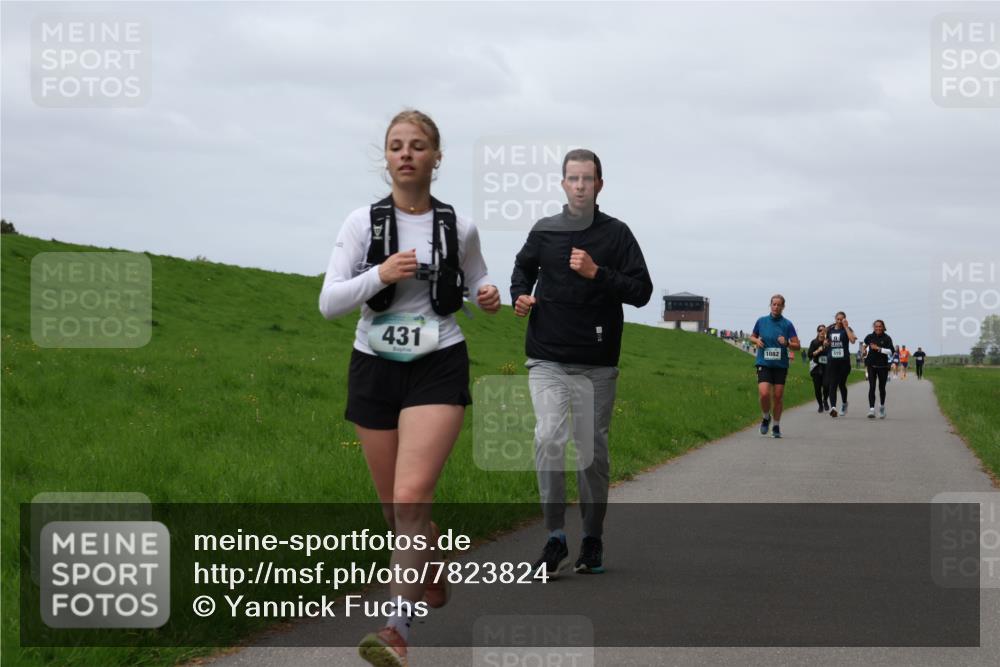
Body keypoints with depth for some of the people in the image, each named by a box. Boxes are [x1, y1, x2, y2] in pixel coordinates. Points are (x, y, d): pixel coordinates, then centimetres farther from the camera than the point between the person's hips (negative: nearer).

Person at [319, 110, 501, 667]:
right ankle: (433, 581, 41)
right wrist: (380, 275, -22)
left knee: (412, 496, -20)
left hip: (438, 369, -2)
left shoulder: (458, 227, 1)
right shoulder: (363, 223, -1)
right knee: (395, 507, 10)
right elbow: (329, 303, -6)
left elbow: (477, 277, 21)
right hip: (375, 369, 2)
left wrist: (489, 295, -3)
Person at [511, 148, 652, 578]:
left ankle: (592, 540, 19)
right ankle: (555, 539, -12)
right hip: (547, 360, 1)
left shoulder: (616, 234, 2)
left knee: (593, 450, 5)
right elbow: (523, 268, 26)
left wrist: (596, 273, -15)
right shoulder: (544, 231, 7)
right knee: (550, 438, -17)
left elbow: (641, 291, -2)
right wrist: (520, 295, 5)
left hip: (597, 364, 0)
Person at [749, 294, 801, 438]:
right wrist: (756, 340, -3)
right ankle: (765, 418, 11)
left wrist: (787, 343, -19)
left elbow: (797, 345, 0)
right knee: (764, 394, -16)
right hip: (764, 364, 0)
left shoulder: (787, 324, 0)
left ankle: (776, 426, 18)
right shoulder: (761, 321, 4)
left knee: (778, 396, 2)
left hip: (781, 365, 0)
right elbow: (752, 336, 19)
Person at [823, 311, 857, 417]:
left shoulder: (847, 329, -1)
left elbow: (852, 340, -22)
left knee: (842, 384, 8)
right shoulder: (830, 330, 11)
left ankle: (844, 403, 34)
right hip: (832, 361, 3)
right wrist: (825, 343, 3)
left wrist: (846, 327, -17)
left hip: (844, 361, -2)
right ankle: (833, 406, -20)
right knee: (832, 384, -10)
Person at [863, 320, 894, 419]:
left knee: (882, 388, 11)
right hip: (872, 365, 1)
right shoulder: (870, 337, 4)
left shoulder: (886, 338, -5)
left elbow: (890, 351, -16)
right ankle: (871, 409, -17)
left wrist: (878, 348, -20)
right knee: (871, 387, -10)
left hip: (883, 366, -1)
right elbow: (864, 344, 27)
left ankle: (882, 406, 35)